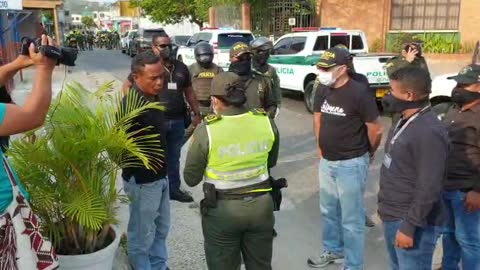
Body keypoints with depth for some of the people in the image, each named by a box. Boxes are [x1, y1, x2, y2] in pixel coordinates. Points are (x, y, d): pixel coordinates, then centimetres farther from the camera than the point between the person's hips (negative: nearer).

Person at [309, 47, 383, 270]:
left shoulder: (359, 92, -19)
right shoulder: (322, 89, 1)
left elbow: (376, 129, -12)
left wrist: (368, 153, 3)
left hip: (351, 164, -7)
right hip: (326, 161, 7)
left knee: (351, 218, 5)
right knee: (329, 211, 21)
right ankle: (333, 250, 42)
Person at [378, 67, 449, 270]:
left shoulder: (429, 132, -23)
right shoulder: (404, 122, 8)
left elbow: (428, 189, -24)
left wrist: (409, 227, -21)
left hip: (412, 223, -9)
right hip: (392, 217, 9)